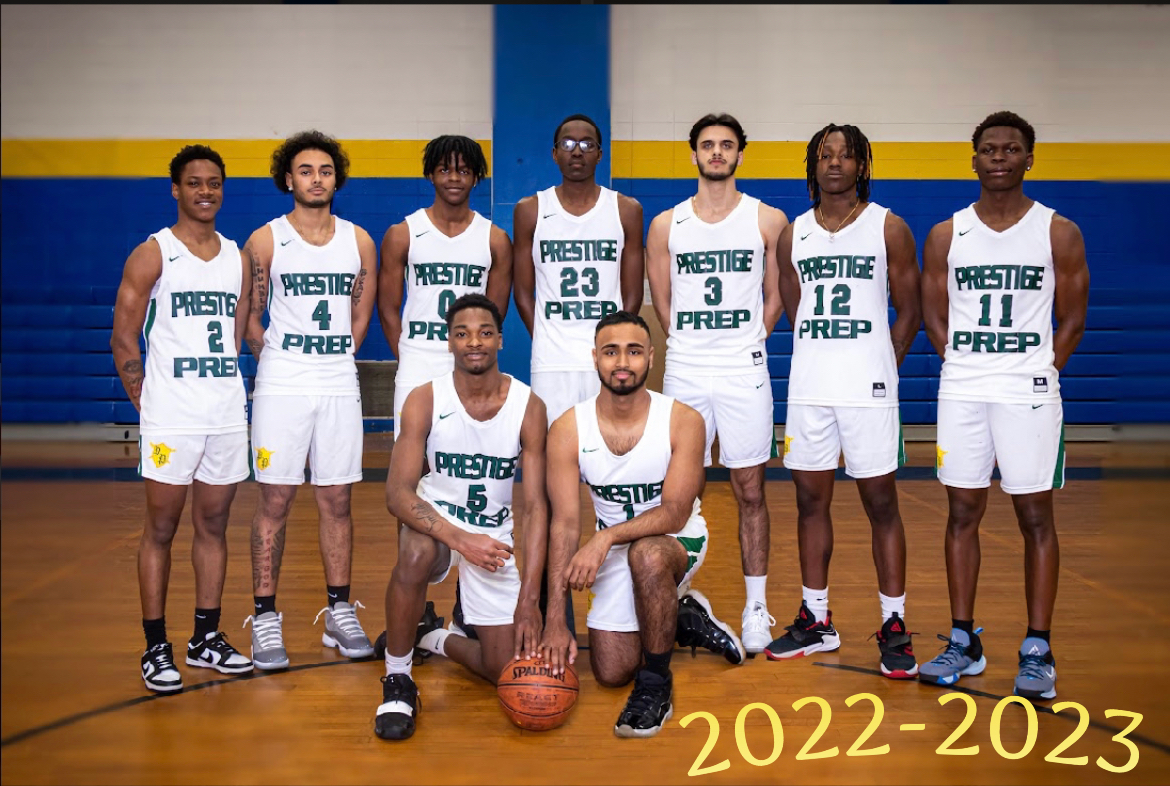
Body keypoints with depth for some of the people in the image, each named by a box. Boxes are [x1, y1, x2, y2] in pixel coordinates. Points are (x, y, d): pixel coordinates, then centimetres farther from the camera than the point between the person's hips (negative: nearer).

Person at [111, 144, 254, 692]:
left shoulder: (237, 257, 12)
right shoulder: (151, 255, -2)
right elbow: (123, 339, -2)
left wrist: (225, 391, 10)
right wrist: (148, 405, -4)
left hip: (227, 414, 5)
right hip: (170, 417, -4)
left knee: (214, 526, 10)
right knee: (161, 529, 1)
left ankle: (206, 638, 21)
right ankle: (156, 648, 10)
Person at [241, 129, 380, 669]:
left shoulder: (358, 240, 8)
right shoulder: (266, 240, 1)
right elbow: (250, 318, 6)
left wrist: (335, 359, 10)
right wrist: (281, 362, 4)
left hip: (340, 385, 3)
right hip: (281, 386, -2)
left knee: (336, 500, 7)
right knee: (274, 501, -1)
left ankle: (339, 614, 17)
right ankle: (265, 621, 7)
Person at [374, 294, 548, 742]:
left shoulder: (528, 407, -10)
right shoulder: (425, 400, -13)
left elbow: (536, 506, -11)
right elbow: (398, 492, -19)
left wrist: (529, 597, -20)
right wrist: (462, 540, -34)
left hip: (494, 539, 2)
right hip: (435, 524, -2)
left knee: (508, 671, -6)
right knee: (417, 552, -39)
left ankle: (434, 636, 27)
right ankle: (397, 679, -16)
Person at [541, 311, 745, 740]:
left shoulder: (683, 420, -20)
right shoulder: (567, 429, -15)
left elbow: (674, 512, -24)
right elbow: (565, 523, -18)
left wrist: (607, 537, -40)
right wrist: (555, 618, -25)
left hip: (678, 539, -3)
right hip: (614, 550, 3)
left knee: (646, 554, -39)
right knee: (611, 673, -1)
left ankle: (656, 684, -17)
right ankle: (680, 619, 29)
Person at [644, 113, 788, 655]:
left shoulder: (769, 220, 4)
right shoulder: (666, 225, 7)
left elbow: (775, 297, 9)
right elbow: (661, 303, 13)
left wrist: (745, 345, 5)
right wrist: (694, 346, 10)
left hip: (744, 371, -1)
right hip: (683, 371, 1)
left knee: (750, 492, 3)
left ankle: (756, 607, 13)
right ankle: (678, 600, 19)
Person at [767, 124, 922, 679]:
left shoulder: (888, 228, 2)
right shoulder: (794, 234, 10)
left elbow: (909, 311, 4)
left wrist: (880, 368, 1)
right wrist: (822, 363, 12)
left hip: (869, 391, -3)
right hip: (808, 388, 4)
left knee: (881, 504, 0)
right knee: (810, 501, 8)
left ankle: (894, 629, 9)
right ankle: (816, 622, 21)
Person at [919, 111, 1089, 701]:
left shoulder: (1058, 232, 3)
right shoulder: (946, 235, 7)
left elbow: (1072, 319, 6)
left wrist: (1043, 369, -2)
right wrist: (966, 366, 2)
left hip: (1030, 392, -2)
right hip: (961, 392, 2)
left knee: (1035, 517, 1)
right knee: (963, 513, 6)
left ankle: (1037, 651, 10)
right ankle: (963, 644, 16)